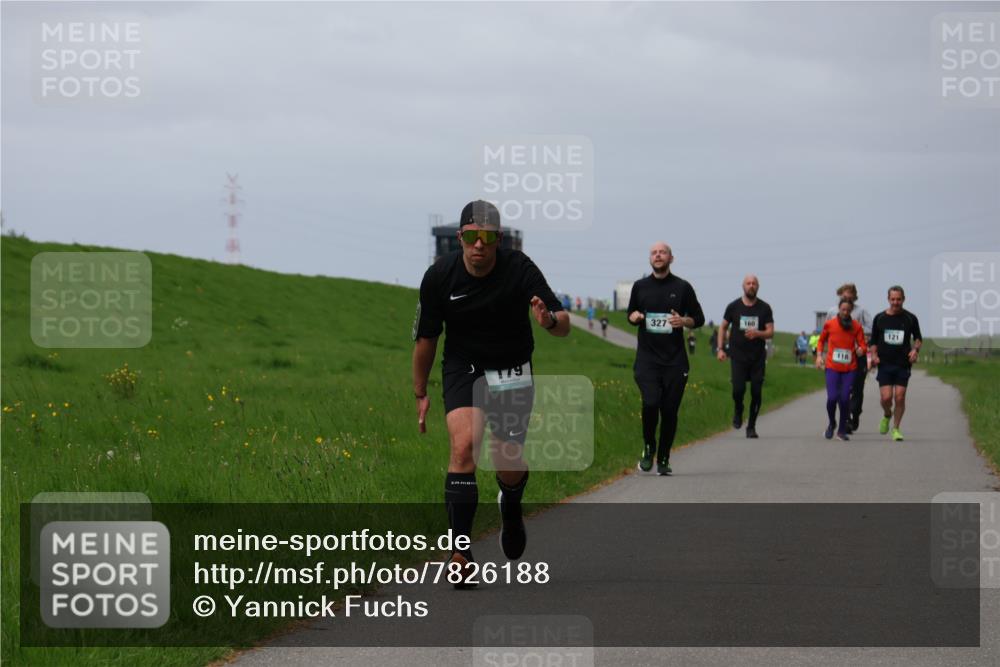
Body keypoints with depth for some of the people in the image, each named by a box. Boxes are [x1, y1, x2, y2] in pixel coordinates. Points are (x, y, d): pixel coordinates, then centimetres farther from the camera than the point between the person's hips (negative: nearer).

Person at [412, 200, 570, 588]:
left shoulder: (519, 269, -17)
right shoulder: (439, 276, -13)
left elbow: (564, 326, -22)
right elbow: (425, 337, 1)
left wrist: (550, 320, -46)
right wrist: (420, 393, 6)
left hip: (513, 371, 0)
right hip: (462, 369, 0)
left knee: (509, 466, 0)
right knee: (463, 445, -23)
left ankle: (511, 507, 40)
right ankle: (460, 550, -23)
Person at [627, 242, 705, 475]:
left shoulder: (682, 287, 4)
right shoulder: (640, 286, 8)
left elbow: (699, 319, 10)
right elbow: (631, 314, 21)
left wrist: (684, 321, -12)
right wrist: (634, 317, -3)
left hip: (675, 360, 0)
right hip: (647, 358, 0)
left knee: (669, 410, 1)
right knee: (650, 403, -19)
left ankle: (663, 460, 15)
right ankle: (648, 447, 7)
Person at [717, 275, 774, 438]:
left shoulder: (764, 308, 2)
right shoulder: (734, 307, 2)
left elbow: (770, 332, 0)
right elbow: (723, 327, 12)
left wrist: (757, 333, -21)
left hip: (758, 357, 1)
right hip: (738, 356, -1)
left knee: (757, 393, -2)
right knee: (738, 388, -16)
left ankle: (751, 426, 12)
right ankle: (738, 411, 16)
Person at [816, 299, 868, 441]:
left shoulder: (856, 326, 2)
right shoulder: (829, 324, 2)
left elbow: (863, 345, 2)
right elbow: (821, 341, 17)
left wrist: (861, 350, -20)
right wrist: (819, 356, 4)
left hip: (849, 368, 0)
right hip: (832, 367, 0)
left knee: (845, 398, -8)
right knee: (832, 397, -13)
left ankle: (842, 430, 8)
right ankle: (832, 423, 17)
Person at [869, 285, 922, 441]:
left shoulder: (910, 318, 2)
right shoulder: (880, 318, 4)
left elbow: (918, 338, 15)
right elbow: (873, 340, 12)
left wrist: (915, 349, -5)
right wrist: (874, 355, -5)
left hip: (903, 364, 0)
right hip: (884, 364, 0)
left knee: (900, 397, -4)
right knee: (886, 397, -10)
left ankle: (896, 428, 12)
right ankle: (887, 415, 23)